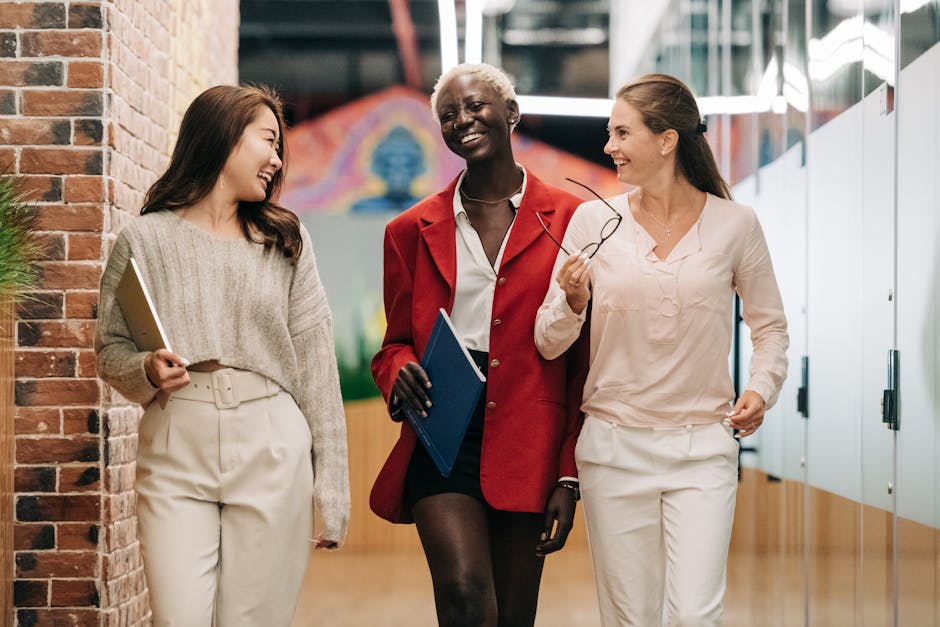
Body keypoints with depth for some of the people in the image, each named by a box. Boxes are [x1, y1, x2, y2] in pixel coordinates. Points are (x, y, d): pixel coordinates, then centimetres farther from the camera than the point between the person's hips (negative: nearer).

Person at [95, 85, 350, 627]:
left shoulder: (286, 240, 10)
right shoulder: (145, 240, 5)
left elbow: (316, 366, 6)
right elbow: (111, 351, 10)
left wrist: (331, 493, 1)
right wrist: (146, 371, -13)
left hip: (271, 458, 1)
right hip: (175, 458, -1)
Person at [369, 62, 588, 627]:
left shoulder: (570, 220, 4)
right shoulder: (413, 230, 12)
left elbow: (586, 360, 4)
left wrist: (570, 477, -1)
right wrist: (400, 371, -7)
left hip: (529, 444, 0)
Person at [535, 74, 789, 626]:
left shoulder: (735, 223, -1)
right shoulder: (594, 221, 1)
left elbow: (770, 325, 12)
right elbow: (548, 344, 4)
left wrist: (761, 389, -6)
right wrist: (572, 302, -17)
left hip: (703, 448, -1)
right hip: (614, 445, 1)